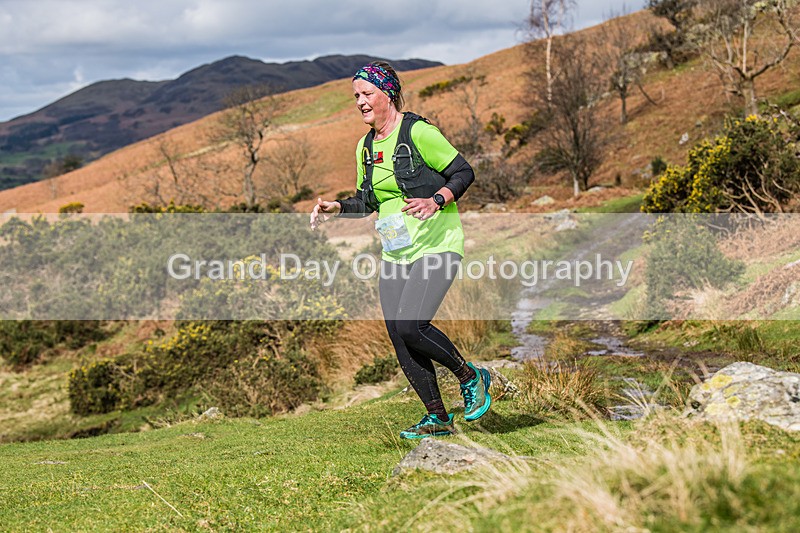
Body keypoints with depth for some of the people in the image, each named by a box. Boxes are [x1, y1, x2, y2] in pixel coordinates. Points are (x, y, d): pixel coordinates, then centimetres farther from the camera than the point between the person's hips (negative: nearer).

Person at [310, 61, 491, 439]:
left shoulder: (417, 132, -10)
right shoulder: (365, 146, 11)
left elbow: (464, 173, -8)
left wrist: (434, 201, -23)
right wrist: (337, 208, 4)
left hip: (436, 245, -7)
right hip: (395, 253, 8)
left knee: (410, 326, -21)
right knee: (399, 339, 1)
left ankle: (470, 377, 3)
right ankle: (437, 419, 13)